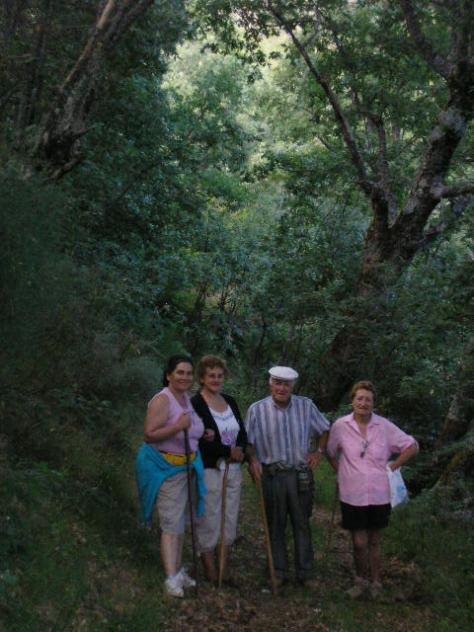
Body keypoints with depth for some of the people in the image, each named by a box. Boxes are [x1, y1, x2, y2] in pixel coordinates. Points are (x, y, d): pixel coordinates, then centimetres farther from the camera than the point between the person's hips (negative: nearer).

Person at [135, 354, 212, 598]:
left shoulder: (188, 398, 7)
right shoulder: (162, 400, -18)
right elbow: (149, 435, -25)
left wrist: (203, 434, 6)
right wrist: (177, 427, -35)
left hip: (187, 467, 8)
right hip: (164, 469, -8)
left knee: (180, 522, 16)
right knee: (171, 525, -9)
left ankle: (178, 569, 28)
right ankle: (172, 578, -6)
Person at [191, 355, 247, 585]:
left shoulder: (230, 401, 10)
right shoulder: (195, 404, -11)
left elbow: (242, 433, 11)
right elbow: (200, 442, -18)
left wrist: (240, 451, -9)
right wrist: (229, 451, -14)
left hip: (233, 470, 7)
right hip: (209, 471, -6)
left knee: (229, 520, 12)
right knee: (209, 521, 1)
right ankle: (210, 572, 15)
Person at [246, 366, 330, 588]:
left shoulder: (306, 406, -1)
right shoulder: (257, 409, -6)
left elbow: (324, 429, 13)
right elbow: (248, 441, -1)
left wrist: (319, 451, 5)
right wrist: (253, 460, -15)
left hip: (301, 475, 1)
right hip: (272, 475, -1)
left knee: (302, 524, 9)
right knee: (275, 525, 8)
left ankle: (305, 573, 20)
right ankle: (279, 572, 20)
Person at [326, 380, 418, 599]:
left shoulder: (384, 427, -7)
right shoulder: (340, 426, -7)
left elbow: (412, 446, 3)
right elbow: (331, 453, 10)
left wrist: (393, 467, 0)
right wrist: (342, 473, 4)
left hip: (379, 496, 1)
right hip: (353, 496, -1)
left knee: (374, 542, 13)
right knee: (359, 543, 3)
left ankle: (375, 582, 31)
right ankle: (361, 580, 27)